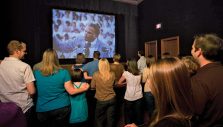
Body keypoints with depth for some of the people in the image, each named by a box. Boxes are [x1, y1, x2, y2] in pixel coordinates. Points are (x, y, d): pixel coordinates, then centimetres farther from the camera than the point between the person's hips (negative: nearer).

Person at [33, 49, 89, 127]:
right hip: (61, 108, -1)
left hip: (42, 110, 2)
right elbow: (71, 91, -12)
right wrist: (83, 88, 4)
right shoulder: (63, 72, -15)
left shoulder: (36, 73, -9)